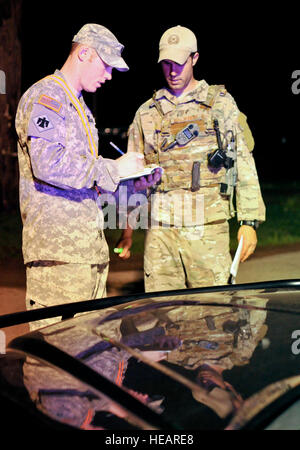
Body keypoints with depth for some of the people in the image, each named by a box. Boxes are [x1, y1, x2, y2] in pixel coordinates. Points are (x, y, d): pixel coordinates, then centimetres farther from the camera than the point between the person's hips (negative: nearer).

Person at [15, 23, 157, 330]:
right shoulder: (45, 97, -7)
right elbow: (49, 164, -23)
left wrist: (129, 179, 13)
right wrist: (114, 169, -16)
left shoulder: (77, 104, 24)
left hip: (87, 241, 10)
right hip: (56, 244, -10)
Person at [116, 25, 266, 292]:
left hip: (207, 226, -2)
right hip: (159, 228, 2)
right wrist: (127, 231, 14)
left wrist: (249, 222, -3)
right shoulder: (147, 113, 14)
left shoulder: (220, 104, 8)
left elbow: (245, 164, 5)